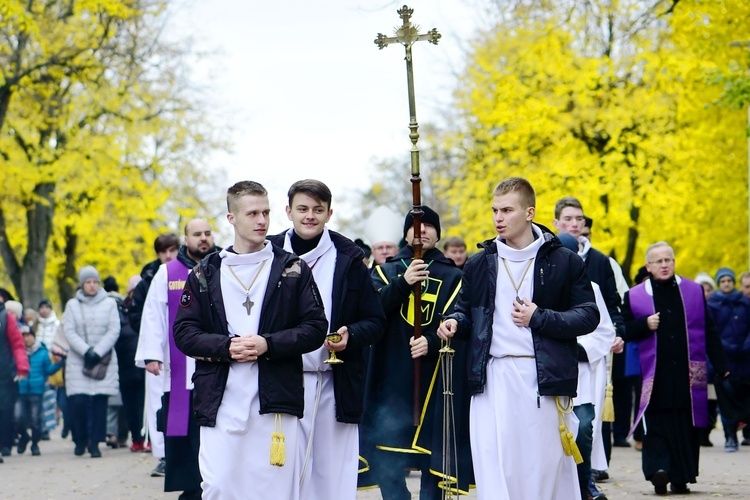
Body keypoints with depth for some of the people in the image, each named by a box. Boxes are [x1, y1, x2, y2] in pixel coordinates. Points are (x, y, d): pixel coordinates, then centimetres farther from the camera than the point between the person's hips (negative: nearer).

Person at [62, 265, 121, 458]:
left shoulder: (109, 303, 6)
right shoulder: (72, 305, 8)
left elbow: (114, 330, -1)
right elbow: (69, 332, -1)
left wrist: (98, 352, -11)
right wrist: (86, 350, -14)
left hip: (103, 361, 0)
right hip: (78, 361, 0)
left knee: (99, 401, -5)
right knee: (78, 401, -8)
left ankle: (94, 442, 1)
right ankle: (80, 440, 10)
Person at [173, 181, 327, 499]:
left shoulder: (293, 270, 7)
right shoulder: (205, 273, 10)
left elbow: (315, 328, 3)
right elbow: (184, 332, 5)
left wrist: (268, 344, -12)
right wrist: (226, 347, -12)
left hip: (275, 401, 0)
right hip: (220, 401, 1)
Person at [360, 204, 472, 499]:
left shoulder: (453, 278, 8)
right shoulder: (386, 272, 13)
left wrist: (432, 342, -21)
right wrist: (403, 283, -19)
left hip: (437, 381, -1)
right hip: (392, 380, 1)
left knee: (433, 462, -2)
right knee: (387, 464, -2)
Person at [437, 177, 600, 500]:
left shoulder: (564, 261, 3)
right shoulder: (479, 264, 13)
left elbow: (588, 316, 0)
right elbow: (467, 311, 23)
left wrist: (539, 318, -11)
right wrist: (455, 323, 0)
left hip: (544, 378, -2)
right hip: (492, 379, 2)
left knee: (547, 466, 0)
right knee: (494, 471, -4)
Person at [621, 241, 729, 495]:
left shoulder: (694, 291, 9)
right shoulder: (635, 296, 4)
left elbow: (709, 332, 10)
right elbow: (625, 331, 6)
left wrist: (721, 366, 6)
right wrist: (645, 324, -12)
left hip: (688, 374, 2)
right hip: (656, 376, -2)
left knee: (687, 428, 4)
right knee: (657, 427, -9)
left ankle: (681, 478, 9)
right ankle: (658, 468, -16)